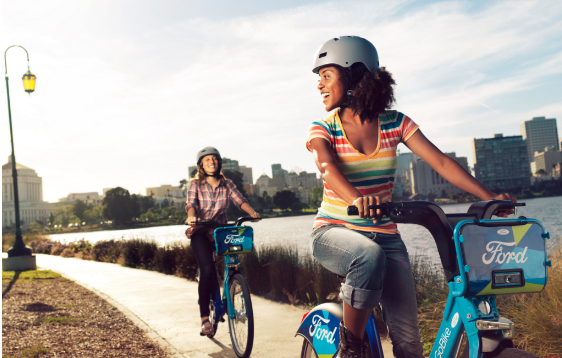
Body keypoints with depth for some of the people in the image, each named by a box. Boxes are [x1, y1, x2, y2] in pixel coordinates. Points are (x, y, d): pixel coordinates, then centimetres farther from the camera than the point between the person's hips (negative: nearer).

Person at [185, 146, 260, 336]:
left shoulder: (227, 184, 7)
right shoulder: (195, 184, 1)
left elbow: (239, 199, -9)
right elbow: (191, 204, -16)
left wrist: (252, 212, -29)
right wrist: (191, 217, -38)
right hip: (201, 232, -3)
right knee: (207, 269, -20)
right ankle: (205, 318, -13)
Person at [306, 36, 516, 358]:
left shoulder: (394, 123, 2)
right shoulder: (323, 128, -2)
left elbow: (441, 162, -6)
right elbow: (328, 167, -23)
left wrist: (490, 197, -21)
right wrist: (356, 198, -45)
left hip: (384, 235, 2)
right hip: (334, 232, -2)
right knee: (369, 256, -38)